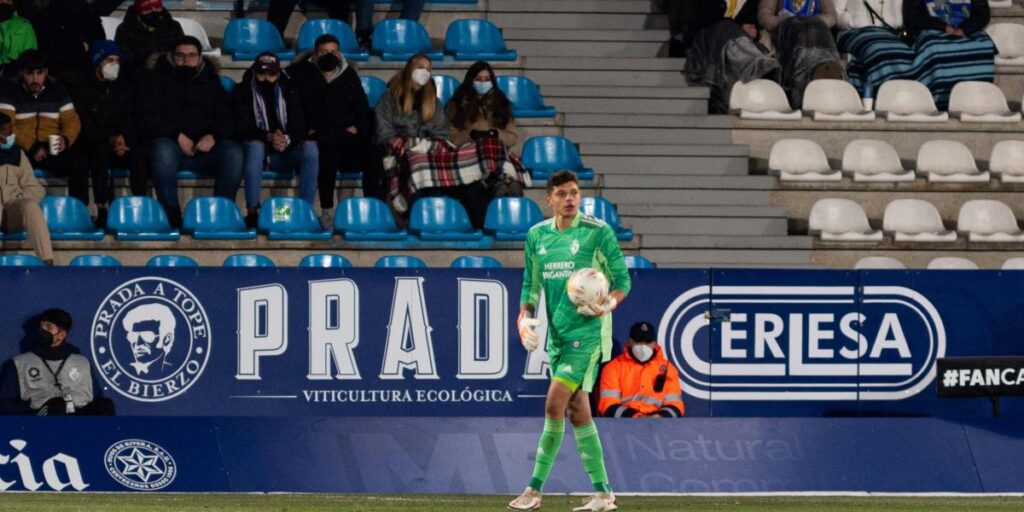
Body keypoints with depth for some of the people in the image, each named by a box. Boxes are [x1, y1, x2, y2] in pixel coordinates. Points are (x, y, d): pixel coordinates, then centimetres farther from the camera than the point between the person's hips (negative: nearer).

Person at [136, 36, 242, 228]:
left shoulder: (211, 83, 21)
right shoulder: (157, 80, 12)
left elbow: (226, 120, 12)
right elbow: (145, 118, -1)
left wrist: (213, 136, -12)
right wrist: (177, 136, -15)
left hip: (204, 147, 2)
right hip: (169, 142, -2)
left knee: (233, 152, -29)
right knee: (163, 150, -39)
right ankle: (172, 218, -34)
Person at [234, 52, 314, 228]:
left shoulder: (289, 93, 8)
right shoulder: (242, 93, 1)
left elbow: (299, 127, -1)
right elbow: (243, 128, -12)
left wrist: (287, 139, -26)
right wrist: (269, 137, -30)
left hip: (282, 154, 3)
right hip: (258, 150, -3)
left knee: (310, 149, -26)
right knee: (255, 146, -38)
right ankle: (252, 211, -37)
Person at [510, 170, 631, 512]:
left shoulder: (597, 232, -6)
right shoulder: (537, 236, 9)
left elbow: (622, 279, -1)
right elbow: (531, 284, 19)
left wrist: (609, 303, -20)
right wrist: (524, 316, 3)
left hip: (588, 332, -6)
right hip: (557, 334, 6)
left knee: (555, 404, -14)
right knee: (577, 410, 6)